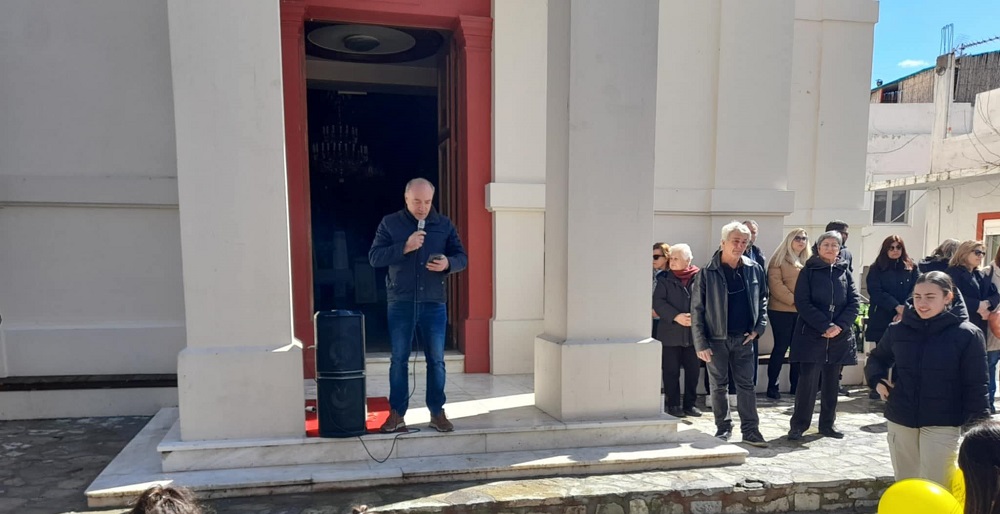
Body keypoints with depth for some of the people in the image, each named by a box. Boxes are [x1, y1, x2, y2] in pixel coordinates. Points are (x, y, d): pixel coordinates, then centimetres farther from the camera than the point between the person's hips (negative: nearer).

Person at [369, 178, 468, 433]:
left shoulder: (444, 225, 5)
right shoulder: (389, 223, 2)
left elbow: (462, 257, 5)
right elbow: (374, 257, -6)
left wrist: (448, 264, -18)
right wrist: (405, 247, -19)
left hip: (434, 303, 1)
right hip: (401, 303, -1)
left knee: (436, 360, 6)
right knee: (398, 359, 6)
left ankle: (437, 412, 18)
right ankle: (397, 413, 17)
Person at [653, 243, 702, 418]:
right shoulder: (664, 279, 0)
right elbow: (658, 302, -6)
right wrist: (676, 317, -17)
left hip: (693, 333, 1)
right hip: (671, 333, -1)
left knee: (693, 370, 9)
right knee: (671, 370, 5)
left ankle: (690, 404, 23)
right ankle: (673, 404, 17)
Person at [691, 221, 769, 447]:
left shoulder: (754, 269, 2)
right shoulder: (707, 273, -8)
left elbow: (761, 300, 14)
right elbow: (697, 310, -7)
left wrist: (758, 327, 1)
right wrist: (700, 343, -10)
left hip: (744, 338, 3)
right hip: (716, 338, -2)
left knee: (746, 385, 7)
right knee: (719, 386, 8)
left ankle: (750, 430, 15)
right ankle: (723, 428, 20)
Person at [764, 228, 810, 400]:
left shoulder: (808, 261, 15)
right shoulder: (780, 259, -3)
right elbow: (776, 285, -12)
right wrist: (794, 299, -17)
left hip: (802, 312, 6)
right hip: (782, 311, -6)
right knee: (781, 348, -3)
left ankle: (795, 385, 19)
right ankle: (772, 386, 5)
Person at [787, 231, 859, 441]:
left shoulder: (845, 272, 9)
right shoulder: (808, 271, 0)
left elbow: (854, 302, 3)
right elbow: (802, 303, -9)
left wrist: (840, 325, -12)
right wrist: (825, 326, -17)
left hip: (839, 336, 4)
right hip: (811, 335, -4)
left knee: (832, 382, 10)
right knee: (808, 380, -6)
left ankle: (828, 423, 22)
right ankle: (798, 424, 3)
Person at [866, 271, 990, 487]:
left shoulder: (967, 334, -9)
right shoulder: (898, 330, 0)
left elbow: (976, 386, -6)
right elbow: (877, 358, 18)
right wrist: (877, 380, 0)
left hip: (942, 424, -3)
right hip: (900, 420, 4)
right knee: (904, 485, 17)